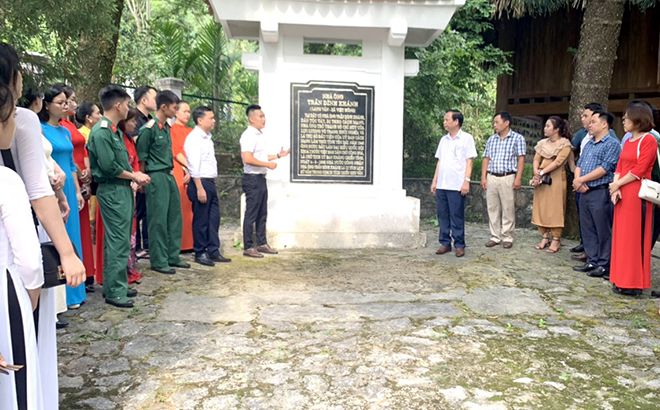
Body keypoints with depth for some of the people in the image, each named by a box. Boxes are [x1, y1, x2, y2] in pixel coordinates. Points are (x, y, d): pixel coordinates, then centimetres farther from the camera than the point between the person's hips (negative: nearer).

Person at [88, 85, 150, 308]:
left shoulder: (115, 130, 16)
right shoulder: (101, 132, -14)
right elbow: (109, 167, -20)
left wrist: (135, 175, 3)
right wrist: (134, 176, -8)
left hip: (122, 190, 10)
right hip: (112, 191, -10)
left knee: (118, 241, 14)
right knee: (118, 242, -7)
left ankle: (114, 286, 24)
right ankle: (114, 292, 1)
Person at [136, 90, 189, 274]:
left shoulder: (166, 127, 13)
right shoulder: (149, 128, -12)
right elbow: (141, 156, -9)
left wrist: (171, 171, 15)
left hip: (169, 176, 9)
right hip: (156, 177, -9)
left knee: (174, 217, 12)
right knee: (158, 220, -3)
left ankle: (172, 256, 23)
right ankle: (158, 261, 6)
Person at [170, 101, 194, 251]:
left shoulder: (191, 132, 20)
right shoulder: (172, 130, 3)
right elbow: (175, 152, -6)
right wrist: (189, 167, -12)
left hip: (192, 173, 5)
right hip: (178, 172, -5)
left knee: (190, 207, 2)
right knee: (179, 207, -7)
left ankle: (189, 243, 6)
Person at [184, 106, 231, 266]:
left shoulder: (207, 137, 17)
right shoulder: (194, 138, -12)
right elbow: (194, 166, -18)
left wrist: (211, 185, 17)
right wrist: (200, 188, -21)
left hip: (210, 183, 9)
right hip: (201, 182, -9)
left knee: (214, 218, 12)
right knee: (201, 221, 0)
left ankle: (213, 251, 20)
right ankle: (200, 253, 10)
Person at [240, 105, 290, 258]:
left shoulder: (260, 135, 16)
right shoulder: (248, 136, -15)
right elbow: (248, 159, -26)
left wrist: (278, 155, 20)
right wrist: (268, 164, -19)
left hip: (261, 178, 10)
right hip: (252, 178, -10)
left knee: (262, 214, 14)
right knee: (251, 215, -3)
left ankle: (262, 244, 23)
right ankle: (248, 247, 4)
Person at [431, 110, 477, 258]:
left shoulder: (466, 138, -1)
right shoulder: (443, 140, 15)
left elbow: (469, 162, -5)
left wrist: (466, 181, -14)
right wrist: (434, 181, 12)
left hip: (457, 185, -6)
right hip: (441, 185, 6)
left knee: (457, 217, -2)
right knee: (442, 215, 7)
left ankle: (459, 245, 7)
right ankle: (445, 243, 16)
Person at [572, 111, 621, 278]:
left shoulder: (612, 144, -6)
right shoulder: (588, 145, 20)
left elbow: (605, 168, -16)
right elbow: (579, 165, 17)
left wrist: (582, 179, -12)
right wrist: (577, 180, -4)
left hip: (600, 193, -8)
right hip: (584, 193, 8)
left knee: (603, 231, -2)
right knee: (587, 229, 11)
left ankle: (604, 265, 5)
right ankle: (592, 262, 19)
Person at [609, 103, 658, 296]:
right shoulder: (628, 141, 17)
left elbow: (638, 171, -15)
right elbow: (619, 168, 12)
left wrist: (617, 185, -8)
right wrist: (615, 189, -3)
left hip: (637, 194, -8)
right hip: (622, 194, 8)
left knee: (634, 237, -3)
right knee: (622, 236, 9)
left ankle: (633, 283, 4)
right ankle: (622, 279, 16)